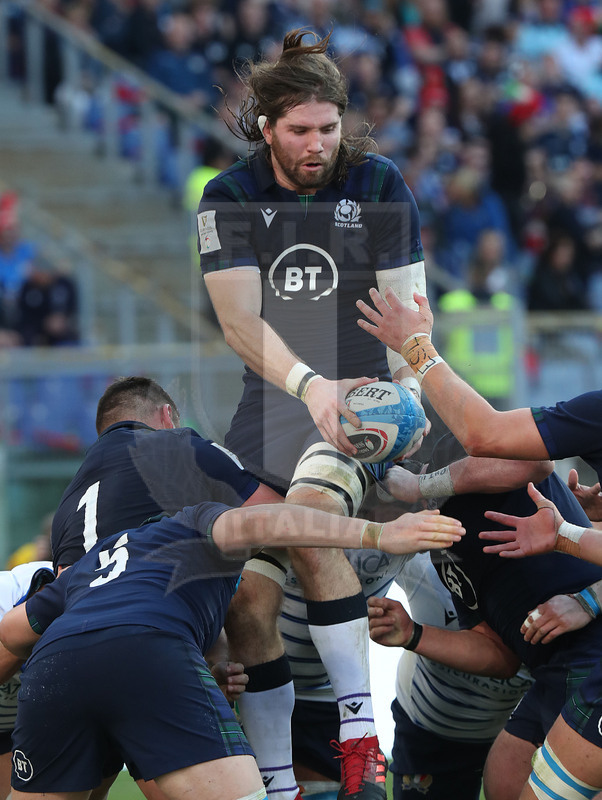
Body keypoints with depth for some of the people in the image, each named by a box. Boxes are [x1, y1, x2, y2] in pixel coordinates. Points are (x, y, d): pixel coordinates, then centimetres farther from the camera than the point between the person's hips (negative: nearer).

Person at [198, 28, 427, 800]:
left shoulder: (379, 186, -5)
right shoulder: (229, 199, -2)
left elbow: (406, 310, -7)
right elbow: (239, 321, -13)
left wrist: (410, 394, -27)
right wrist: (308, 383, -30)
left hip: (361, 399, -3)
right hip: (270, 409, 3)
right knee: (249, 608, -8)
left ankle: (361, 734, -28)